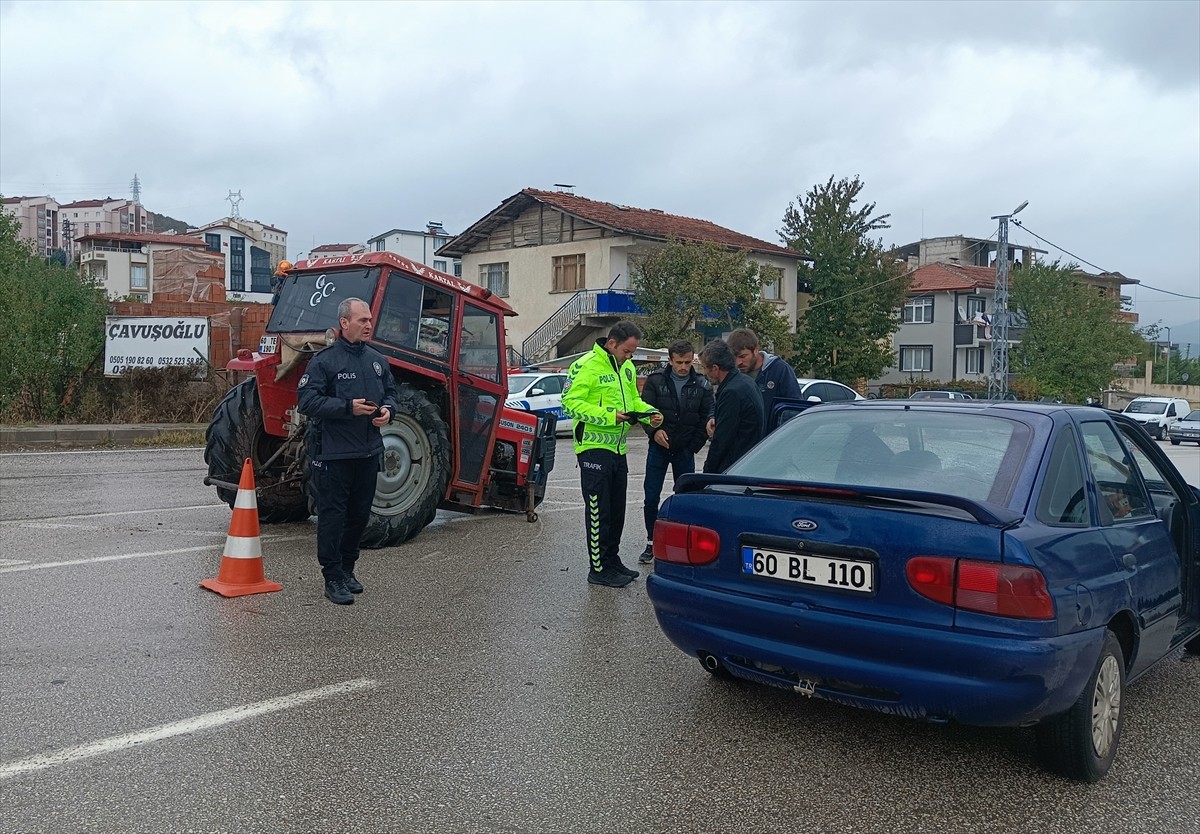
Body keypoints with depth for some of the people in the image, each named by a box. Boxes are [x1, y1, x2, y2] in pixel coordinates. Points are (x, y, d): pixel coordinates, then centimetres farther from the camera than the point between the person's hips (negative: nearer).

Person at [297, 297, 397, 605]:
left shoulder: (377, 360, 11)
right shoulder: (325, 360, -10)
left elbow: (390, 392, 22)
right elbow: (306, 400, -16)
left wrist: (388, 410, 0)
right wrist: (348, 407, -23)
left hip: (368, 452, 7)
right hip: (334, 453, -6)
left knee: (359, 515, 15)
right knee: (333, 515, -1)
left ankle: (347, 568, 31)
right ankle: (333, 579, 8)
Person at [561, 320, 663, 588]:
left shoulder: (626, 368, 12)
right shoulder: (586, 366, -14)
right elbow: (571, 402, -20)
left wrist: (650, 413, 2)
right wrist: (609, 416, -26)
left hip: (618, 448, 8)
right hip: (594, 447, -8)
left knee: (616, 510, 15)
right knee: (598, 511, -2)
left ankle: (612, 561, 29)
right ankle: (598, 569, 7)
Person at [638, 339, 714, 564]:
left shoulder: (702, 386, 0)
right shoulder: (655, 381, -2)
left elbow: (706, 419, 3)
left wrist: (694, 446, -5)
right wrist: (654, 431, -20)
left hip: (685, 450, 0)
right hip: (659, 447, 0)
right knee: (651, 496, -1)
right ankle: (652, 543, 12)